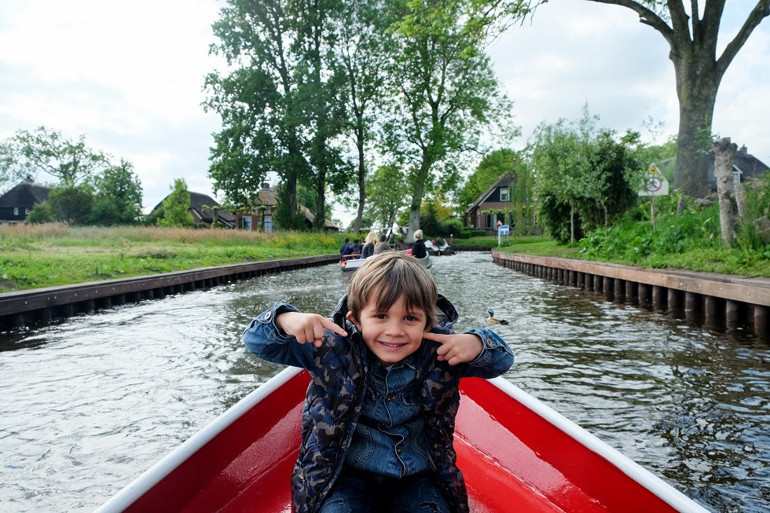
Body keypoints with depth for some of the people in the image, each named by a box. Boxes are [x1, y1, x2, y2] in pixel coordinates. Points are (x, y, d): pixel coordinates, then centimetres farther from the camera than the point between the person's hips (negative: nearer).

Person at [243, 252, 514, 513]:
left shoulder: (438, 352, -14)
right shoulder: (333, 348, -16)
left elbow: (501, 360, -6)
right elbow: (258, 342, -11)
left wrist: (477, 344, -30)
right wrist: (285, 320, -35)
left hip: (417, 477, 1)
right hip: (349, 474, 0)